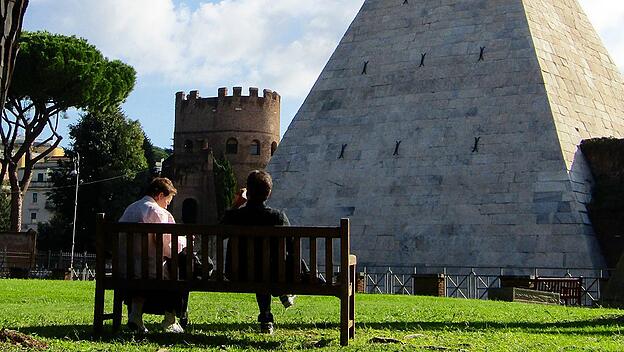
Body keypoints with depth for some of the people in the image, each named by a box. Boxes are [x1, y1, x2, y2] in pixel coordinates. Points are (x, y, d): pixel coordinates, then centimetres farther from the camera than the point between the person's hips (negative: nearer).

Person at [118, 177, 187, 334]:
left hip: (124, 268, 7)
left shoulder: (130, 208, 14)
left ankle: (135, 312, 23)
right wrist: (185, 241, 4)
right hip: (149, 271, -7)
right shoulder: (157, 212, -12)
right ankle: (170, 321, 18)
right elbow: (168, 247, -15)